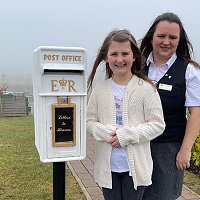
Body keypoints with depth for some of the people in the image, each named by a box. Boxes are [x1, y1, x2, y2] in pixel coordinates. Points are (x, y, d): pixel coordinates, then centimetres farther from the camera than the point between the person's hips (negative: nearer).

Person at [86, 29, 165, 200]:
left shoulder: (146, 88, -9)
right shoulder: (99, 89, 0)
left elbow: (157, 125, -9)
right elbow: (90, 121, 4)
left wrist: (126, 135, -18)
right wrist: (107, 133, -16)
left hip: (135, 165, -2)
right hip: (107, 165, 3)